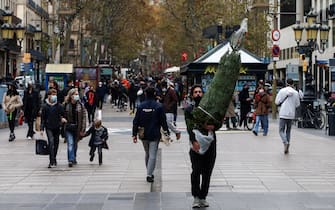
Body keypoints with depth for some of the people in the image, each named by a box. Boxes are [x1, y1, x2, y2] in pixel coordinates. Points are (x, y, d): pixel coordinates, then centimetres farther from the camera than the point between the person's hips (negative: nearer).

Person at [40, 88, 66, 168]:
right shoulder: (45, 106, -2)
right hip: (49, 127, -3)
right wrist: (42, 129, -3)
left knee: (56, 143, 10)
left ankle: (54, 158, 29)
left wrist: (62, 118, -16)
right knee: (51, 142, -15)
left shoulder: (59, 106, 1)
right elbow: (43, 118, 1)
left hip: (57, 127, 3)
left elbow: (62, 115, 8)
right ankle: (52, 161, -16)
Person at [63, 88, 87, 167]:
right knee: (70, 144, -12)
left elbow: (83, 118, -4)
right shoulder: (66, 105, -3)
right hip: (68, 128, -1)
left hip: (77, 128, 1)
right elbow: (63, 115, 8)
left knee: (75, 144, 14)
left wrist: (83, 129, -8)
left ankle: (74, 158, 31)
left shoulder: (80, 105, -3)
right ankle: (71, 160, -16)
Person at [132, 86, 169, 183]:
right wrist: (166, 133, 4)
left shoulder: (140, 106, -1)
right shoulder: (158, 106, -8)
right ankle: (149, 175, -10)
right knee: (152, 155, -2)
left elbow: (136, 121, 1)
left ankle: (149, 173, 26)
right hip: (155, 135, -3)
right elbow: (163, 121, -5)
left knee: (147, 154, 19)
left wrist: (134, 134, 6)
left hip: (143, 135, 3)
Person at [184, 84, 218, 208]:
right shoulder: (189, 109, 4)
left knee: (207, 172, 4)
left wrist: (213, 126, -12)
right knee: (196, 171, -9)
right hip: (196, 143, -3)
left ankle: (203, 197, 11)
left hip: (210, 143, 3)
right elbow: (189, 127, -8)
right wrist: (194, 141, -23)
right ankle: (196, 198, -2)